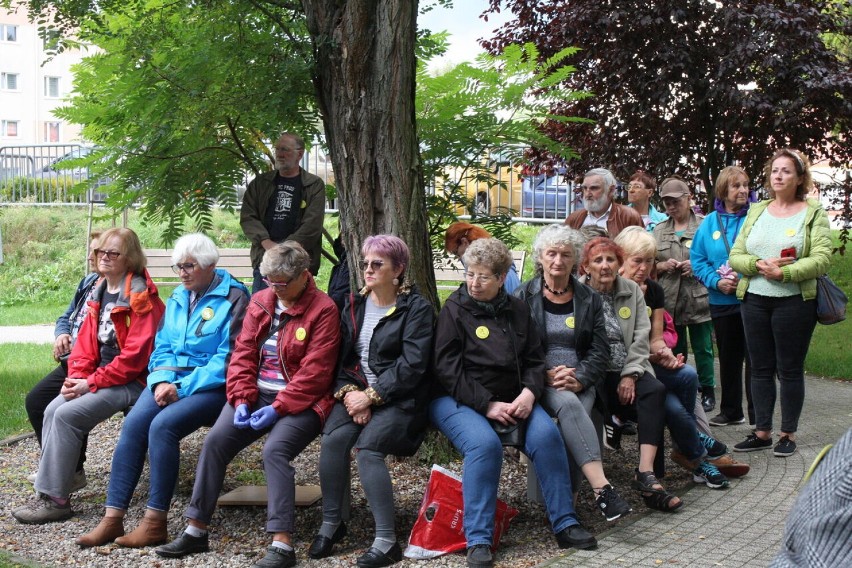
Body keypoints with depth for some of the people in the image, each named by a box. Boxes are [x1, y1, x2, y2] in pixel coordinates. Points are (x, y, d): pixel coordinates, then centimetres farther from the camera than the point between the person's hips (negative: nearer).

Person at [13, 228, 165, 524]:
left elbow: (135, 355, -20)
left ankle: (56, 499, -14)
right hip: (102, 377, 8)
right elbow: (86, 341, 12)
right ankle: (47, 490, -9)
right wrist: (76, 376, -6)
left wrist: (91, 382, -18)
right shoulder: (100, 293, 13)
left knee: (68, 415, -21)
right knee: (53, 409, -11)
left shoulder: (141, 297, -14)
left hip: (132, 382, -8)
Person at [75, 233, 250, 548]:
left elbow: (229, 357, -13)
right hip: (171, 380, 6)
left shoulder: (233, 298, -5)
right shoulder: (177, 298, 18)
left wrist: (184, 388, -17)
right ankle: (113, 518, -19)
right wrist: (162, 380, -7)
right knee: (133, 424, -20)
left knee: (162, 426, -29)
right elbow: (162, 347, 15)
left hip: (211, 385, -6)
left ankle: (155, 523, -21)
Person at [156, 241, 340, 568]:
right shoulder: (260, 301, 9)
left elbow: (314, 373, -14)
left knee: (275, 449, -30)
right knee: (215, 440, -15)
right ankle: (195, 531, -6)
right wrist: (242, 400, -7)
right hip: (257, 394, 5)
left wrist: (277, 409, -18)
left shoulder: (323, 310, -9)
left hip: (299, 402, -5)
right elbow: (243, 354, 7)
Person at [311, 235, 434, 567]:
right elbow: (342, 356, 10)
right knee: (334, 437, -24)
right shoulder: (354, 305, 13)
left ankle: (387, 541, -23)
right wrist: (348, 391, -10)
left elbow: (411, 365, -14)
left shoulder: (417, 308, -5)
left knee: (367, 447, -29)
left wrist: (370, 397, -18)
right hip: (358, 392, 5)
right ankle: (331, 523, -8)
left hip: (400, 399, -5)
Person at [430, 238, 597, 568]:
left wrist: (529, 393, -10)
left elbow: (534, 360, 12)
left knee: (547, 434, -23)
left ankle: (564, 524, -11)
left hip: (511, 399, 4)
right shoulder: (454, 310, -3)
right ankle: (478, 540, -27)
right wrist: (487, 405, -18)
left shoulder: (517, 310, 11)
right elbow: (448, 370, -10)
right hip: (457, 400, -4)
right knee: (485, 443, -34)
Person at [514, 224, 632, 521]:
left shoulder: (589, 299, 14)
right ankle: (602, 488, -45)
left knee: (575, 416, -32)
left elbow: (600, 350, 8)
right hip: (539, 382, -2)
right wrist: (546, 375, -13)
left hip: (580, 382, 2)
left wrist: (580, 379, -10)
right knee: (568, 404, -35)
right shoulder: (523, 296, 8)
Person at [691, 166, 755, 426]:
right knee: (728, 358, 14)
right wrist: (717, 281, -10)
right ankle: (731, 411, 26)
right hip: (721, 301, 4)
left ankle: (758, 415, 4)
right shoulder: (710, 222, 6)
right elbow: (698, 260, 6)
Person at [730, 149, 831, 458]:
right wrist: (760, 265, -14)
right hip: (755, 300, 4)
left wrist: (783, 273, -21)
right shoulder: (756, 211, 12)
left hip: (794, 301, -4)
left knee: (790, 369, 2)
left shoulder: (814, 213, -1)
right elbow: (735, 256, 5)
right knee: (760, 368, 9)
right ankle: (762, 432, 17)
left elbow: (821, 259, -12)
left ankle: (788, 434, 12)